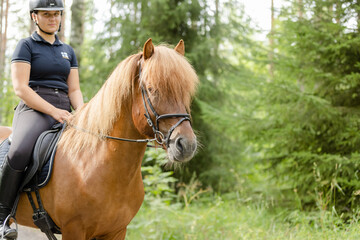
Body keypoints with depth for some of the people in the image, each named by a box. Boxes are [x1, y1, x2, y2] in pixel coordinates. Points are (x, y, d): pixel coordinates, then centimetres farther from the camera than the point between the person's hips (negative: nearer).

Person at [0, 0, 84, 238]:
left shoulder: (68, 51, 21)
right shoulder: (26, 46, 3)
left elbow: (74, 90, 16)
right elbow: (20, 87, -8)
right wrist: (53, 111, -18)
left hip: (64, 114, 6)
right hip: (34, 110, -6)